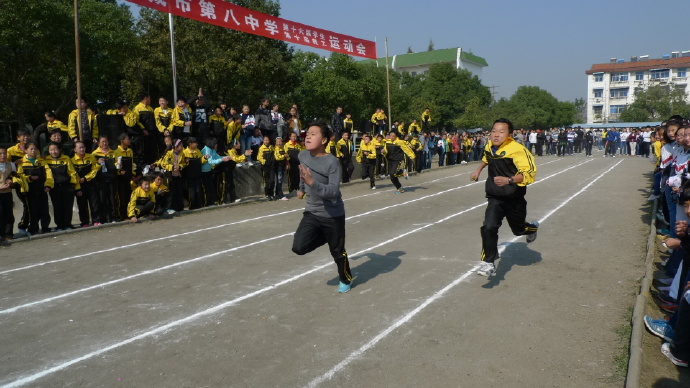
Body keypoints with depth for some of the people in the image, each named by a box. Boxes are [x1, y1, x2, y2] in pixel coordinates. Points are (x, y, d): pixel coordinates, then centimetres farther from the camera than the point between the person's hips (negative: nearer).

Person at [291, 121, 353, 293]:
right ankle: (325, 236, 20)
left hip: (333, 215, -5)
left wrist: (312, 183, -43)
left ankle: (346, 280, 39)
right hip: (311, 212, 5)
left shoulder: (332, 162, -23)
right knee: (299, 247, -11)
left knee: (337, 252, 9)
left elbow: (333, 192, -30)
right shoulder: (303, 156, -5)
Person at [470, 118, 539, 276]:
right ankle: (488, 263, -6)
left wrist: (509, 180, -39)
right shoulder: (489, 145, -3)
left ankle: (533, 228, 56)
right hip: (495, 198, 4)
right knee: (489, 227, -18)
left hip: (514, 199, -3)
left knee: (518, 229, 19)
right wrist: (478, 170, 21)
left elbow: (529, 173, -27)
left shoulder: (517, 150, -24)